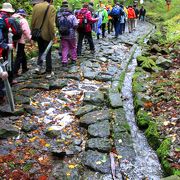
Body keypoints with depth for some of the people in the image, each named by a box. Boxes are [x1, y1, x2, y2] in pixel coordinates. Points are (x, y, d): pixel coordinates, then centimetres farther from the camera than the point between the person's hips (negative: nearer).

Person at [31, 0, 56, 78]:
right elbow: (51, 23, -16)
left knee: (41, 50, 22)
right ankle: (49, 72, 12)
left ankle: (39, 66, 5)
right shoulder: (51, 8, -11)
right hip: (46, 34, -4)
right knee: (48, 53, 8)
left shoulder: (36, 7, 1)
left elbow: (33, 21, 4)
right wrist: (52, 35, -9)